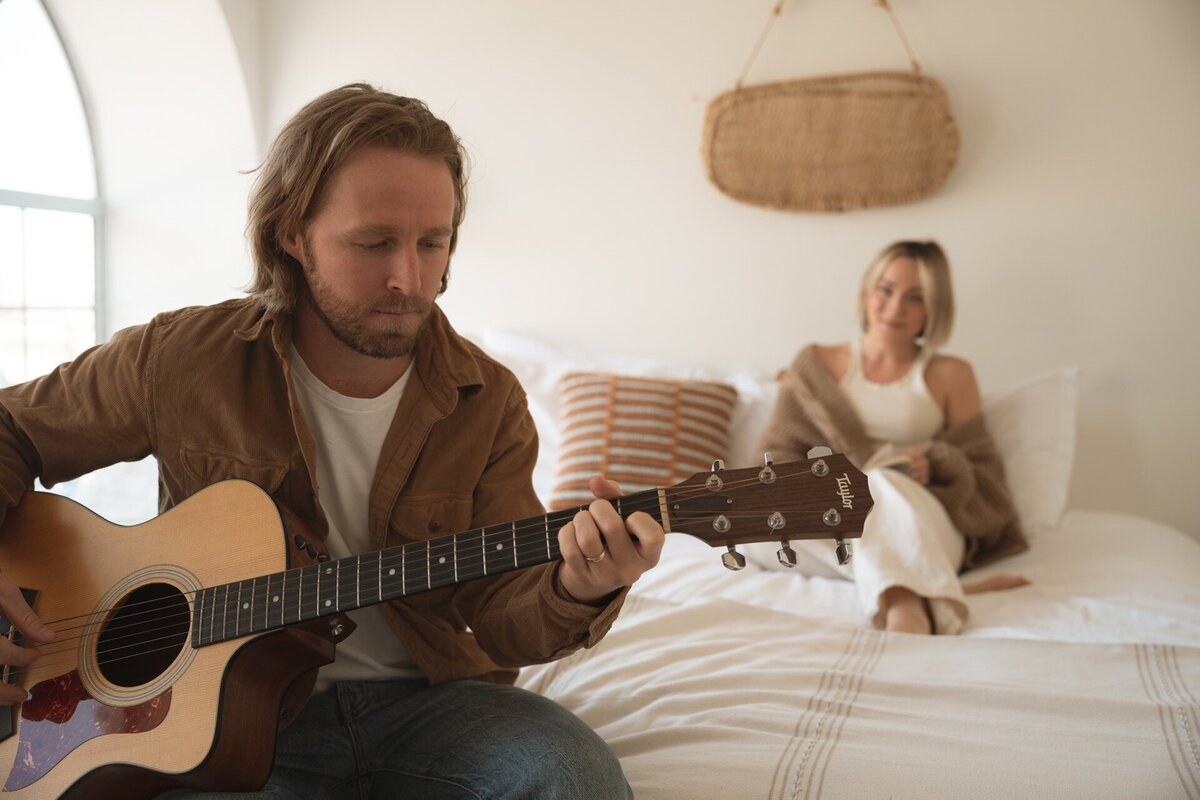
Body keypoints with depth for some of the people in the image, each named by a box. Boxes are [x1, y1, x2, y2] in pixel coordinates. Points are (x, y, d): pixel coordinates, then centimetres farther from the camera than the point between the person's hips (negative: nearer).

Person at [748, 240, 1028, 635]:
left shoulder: (951, 375, 14)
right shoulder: (817, 363, 18)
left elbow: (982, 475, 11)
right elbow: (781, 452, 12)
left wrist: (935, 466, -12)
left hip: (921, 526, -2)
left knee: (883, 486, -36)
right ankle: (928, 591, -34)